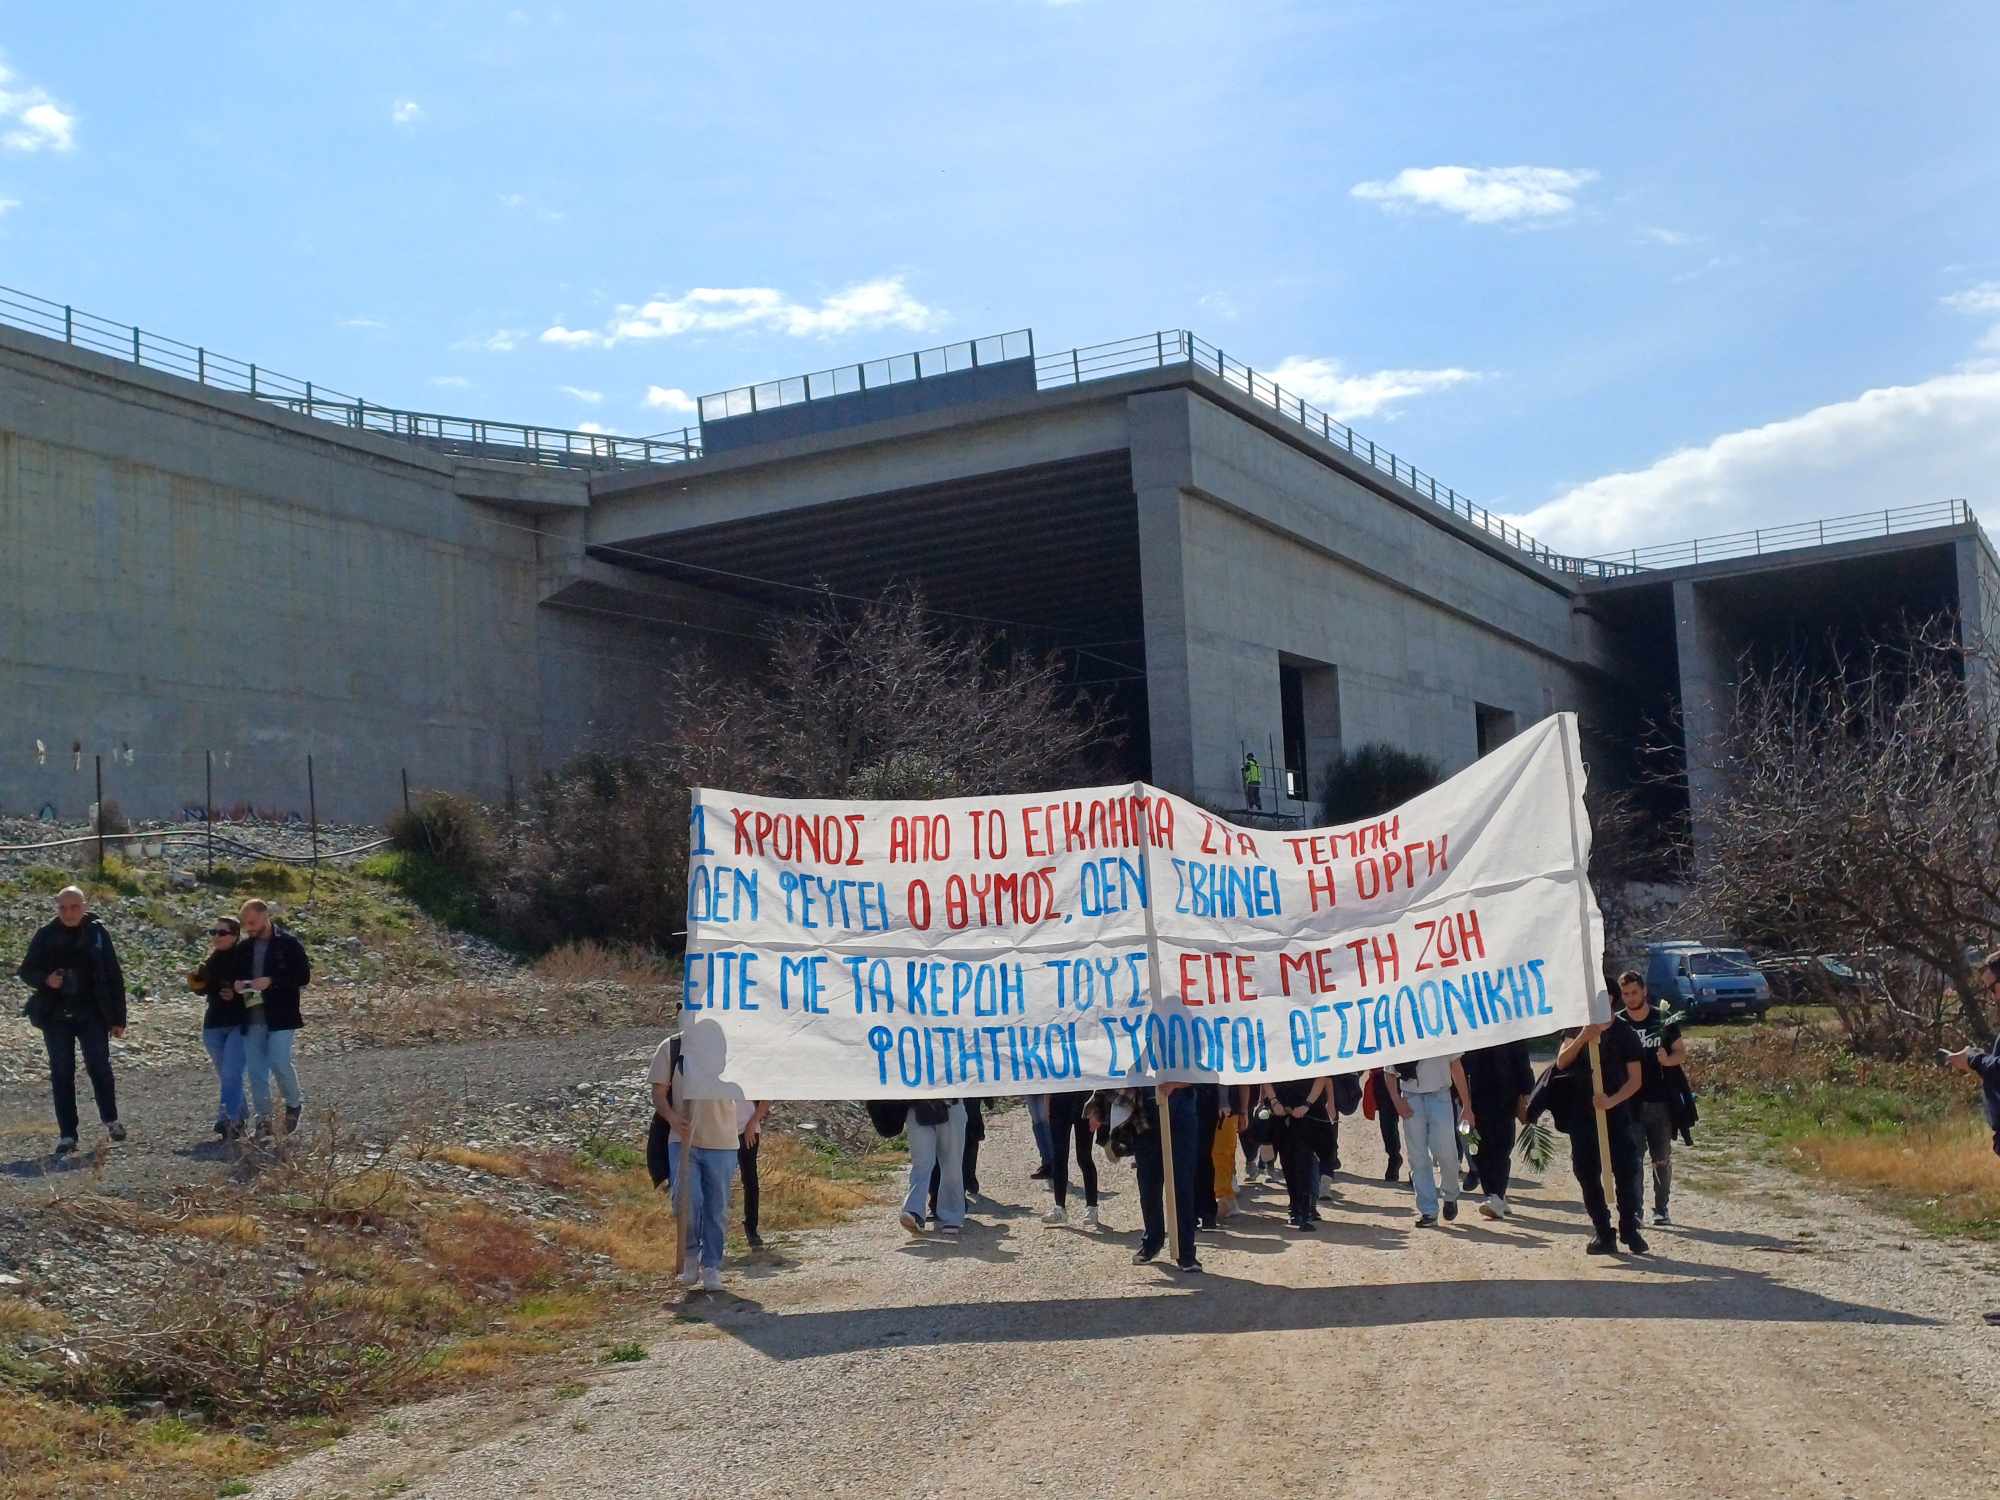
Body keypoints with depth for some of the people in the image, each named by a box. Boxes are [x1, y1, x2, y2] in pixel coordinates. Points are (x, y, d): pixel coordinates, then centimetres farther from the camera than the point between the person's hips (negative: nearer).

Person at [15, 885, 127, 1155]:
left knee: (99, 1066, -7)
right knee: (61, 1073, 3)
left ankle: (111, 1120, 16)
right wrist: (45, 980, -14)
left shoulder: (97, 933, 0)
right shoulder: (45, 936, 2)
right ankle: (67, 1135, 9)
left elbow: (114, 978, 2)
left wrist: (118, 1018, -1)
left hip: (92, 1014, -1)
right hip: (56, 1016, 1)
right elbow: (26, 971, 9)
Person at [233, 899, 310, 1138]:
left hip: (281, 1016, -5)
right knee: (255, 1069, 4)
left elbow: (304, 976, -7)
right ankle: (264, 1118, 12)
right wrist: (237, 984, -1)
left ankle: (294, 1104, 12)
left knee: (279, 1062, -13)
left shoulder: (289, 944, -4)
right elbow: (235, 975, 24)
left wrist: (272, 981, -18)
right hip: (251, 1016, 5)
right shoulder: (243, 947, 12)